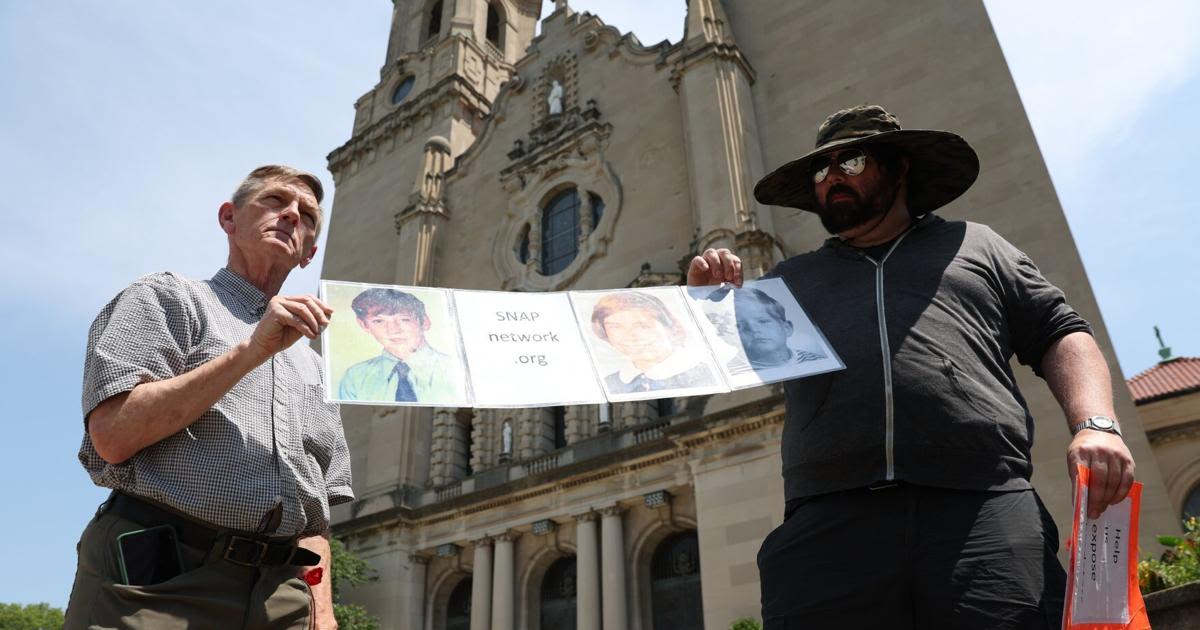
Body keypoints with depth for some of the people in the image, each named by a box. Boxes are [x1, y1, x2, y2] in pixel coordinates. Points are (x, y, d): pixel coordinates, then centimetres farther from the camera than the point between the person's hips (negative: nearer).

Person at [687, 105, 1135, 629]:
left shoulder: (974, 245, 25)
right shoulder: (788, 279, 26)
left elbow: (1060, 336, 18)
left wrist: (1095, 424, 0)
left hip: (985, 510, 0)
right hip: (828, 524, 1)